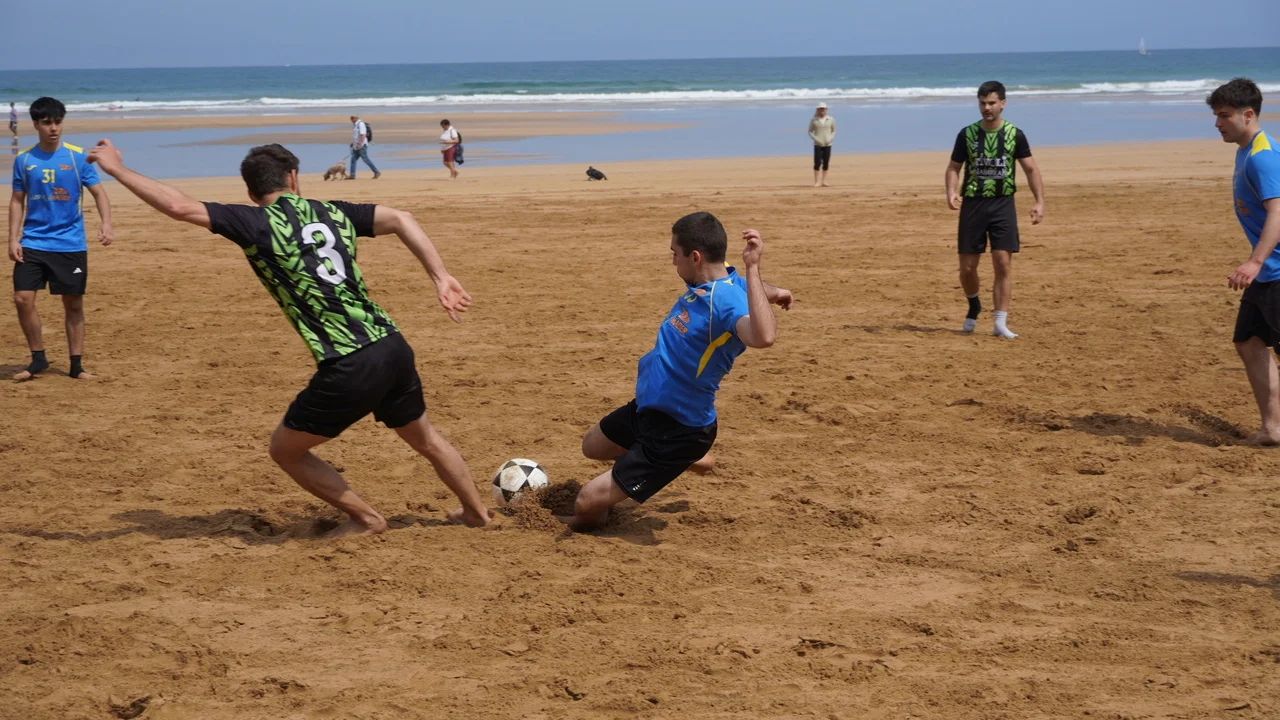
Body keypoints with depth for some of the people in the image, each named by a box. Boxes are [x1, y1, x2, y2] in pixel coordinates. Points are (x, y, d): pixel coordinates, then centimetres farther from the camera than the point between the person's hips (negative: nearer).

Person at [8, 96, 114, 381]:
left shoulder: (77, 156, -3)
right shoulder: (24, 160, 3)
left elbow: (98, 193, -3)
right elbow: (17, 201, 9)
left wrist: (106, 224, -20)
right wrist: (13, 238, -1)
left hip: (71, 244, -1)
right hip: (33, 243, 1)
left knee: (73, 304, 4)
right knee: (23, 298, -8)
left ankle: (76, 365, 15)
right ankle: (38, 359, 9)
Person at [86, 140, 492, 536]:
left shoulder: (257, 224, -1)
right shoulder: (333, 213, 12)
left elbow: (179, 207, -7)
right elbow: (401, 220, 2)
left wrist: (117, 169, 2)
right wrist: (441, 278, 0)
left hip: (347, 369, -6)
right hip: (393, 349, 6)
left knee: (286, 449, 18)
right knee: (425, 438, 31)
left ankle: (366, 519, 23)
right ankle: (476, 512, 46)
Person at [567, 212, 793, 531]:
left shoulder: (729, 300, -29)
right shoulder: (704, 283, -2)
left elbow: (763, 337, -53)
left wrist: (752, 269, -52)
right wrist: (769, 291, 9)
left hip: (678, 430, -10)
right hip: (647, 406, 10)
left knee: (587, 505, -10)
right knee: (592, 446, 35)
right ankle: (689, 458, 38)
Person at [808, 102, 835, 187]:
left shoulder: (831, 119, 3)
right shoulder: (814, 120, 0)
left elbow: (833, 131, 10)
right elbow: (810, 131, 5)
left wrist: (829, 139, -6)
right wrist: (816, 139, -10)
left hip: (827, 144, 2)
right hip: (817, 144, -2)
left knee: (826, 163, 2)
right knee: (817, 163, -8)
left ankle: (824, 181, 10)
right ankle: (817, 182, -6)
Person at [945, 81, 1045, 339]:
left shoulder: (1014, 135, 0)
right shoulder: (967, 134, 2)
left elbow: (1031, 169, 2)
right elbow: (953, 167, 6)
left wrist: (1039, 201, -10)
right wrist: (951, 191, -14)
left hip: (1003, 203, -1)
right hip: (972, 203, 1)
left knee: (1003, 263, -9)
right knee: (967, 267, 2)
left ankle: (1001, 323, -6)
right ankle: (974, 306, 32)